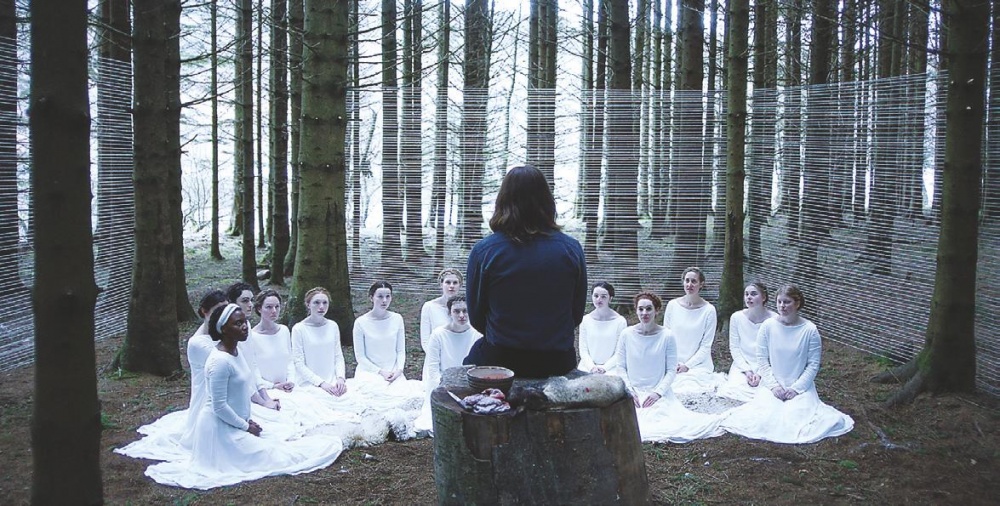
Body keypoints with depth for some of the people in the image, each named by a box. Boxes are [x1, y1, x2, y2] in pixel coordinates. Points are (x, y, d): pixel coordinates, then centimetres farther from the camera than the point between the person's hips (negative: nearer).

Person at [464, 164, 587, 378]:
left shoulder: (483, 251, -11)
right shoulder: (571, 248, -5)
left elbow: (476, 318, 0)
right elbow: (577, 315, 5)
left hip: (500, 361, -2)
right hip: (559, 364, 3)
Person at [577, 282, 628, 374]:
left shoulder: (620, 321, -1)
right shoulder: (585, 320, 6)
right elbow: (583, 350, 6)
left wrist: (605, 367, -12)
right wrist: (591, 366, -9)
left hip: (610, 369, -2)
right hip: (587, 368, 2)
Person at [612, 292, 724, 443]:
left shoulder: (666, 336, -2)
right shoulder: (627, 334, -1)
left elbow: (671, 370, 0)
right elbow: (620, 367, 4)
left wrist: (658, 392, -11)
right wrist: (629, 390, -9)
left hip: (660, 394, 0)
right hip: (633, 393, 0)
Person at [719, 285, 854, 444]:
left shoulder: (810, 330, -6)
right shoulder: (768, 326, -3)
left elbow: (813, 365, -4)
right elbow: (762, 360, -1)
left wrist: (797, 388, -12)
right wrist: (774, 385, -11)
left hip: (800, 387, -1)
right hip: (772, 385, 1)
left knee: (797, 417, -21)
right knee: (764, 417, -21)